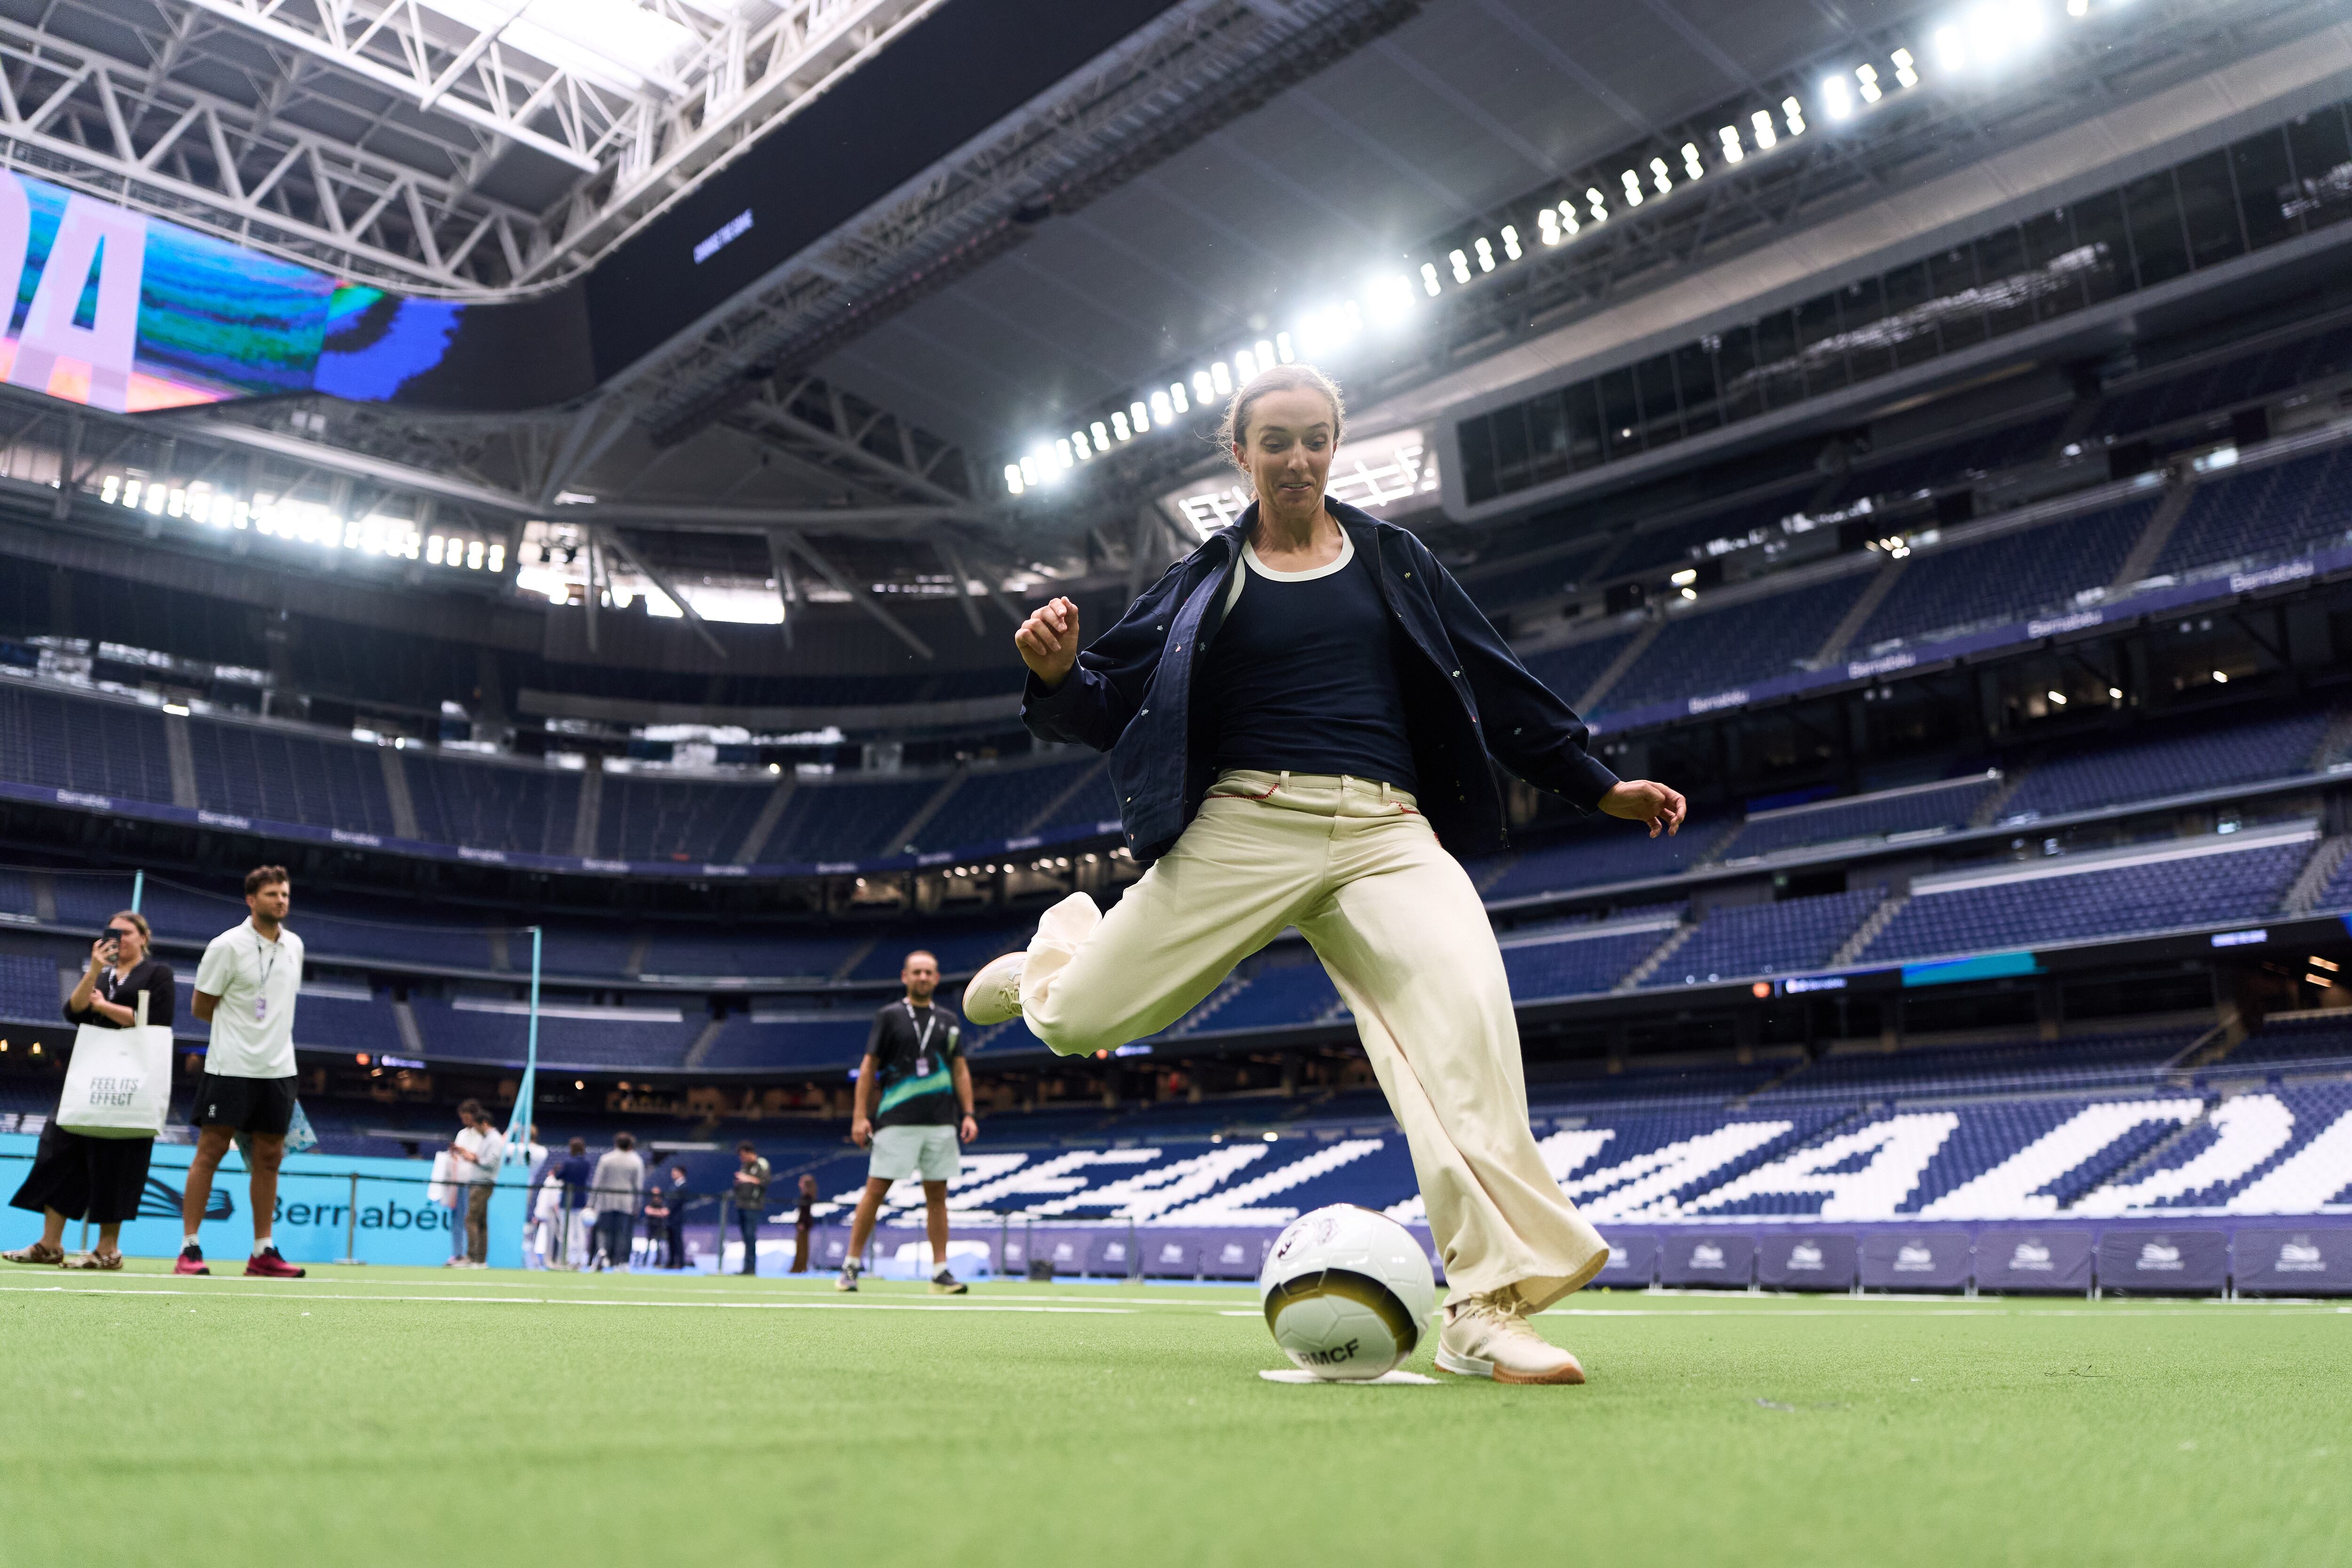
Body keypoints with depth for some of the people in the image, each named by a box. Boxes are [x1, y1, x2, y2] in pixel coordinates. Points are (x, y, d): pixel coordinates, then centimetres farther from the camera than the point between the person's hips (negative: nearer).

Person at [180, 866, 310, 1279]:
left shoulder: (294, 946, 11)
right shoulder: (227, 946, -7)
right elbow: (201, 1007, -2)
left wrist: (269, 1031, 11)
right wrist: (240, 1027, 3)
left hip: (278, 1069, 6)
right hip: (231, 1068, -5)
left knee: (269, 1158, 6)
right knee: (210, 1152, -3)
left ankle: (262, 1253, 11)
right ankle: (189, 1248, 4)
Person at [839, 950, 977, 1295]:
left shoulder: (948, 1021, 12)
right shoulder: (889, 1016, 2)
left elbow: (960, 1071, 15)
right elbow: (868, 1067, 2)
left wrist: (968, 1114, 5)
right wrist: (860, 1116, -4)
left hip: (941, 1123, 3)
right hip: (896, 1121, -3)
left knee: (937, 1195, 5)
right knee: (875, 1190, -3)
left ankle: (941, 1272, 8)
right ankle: (851, 1265, 8)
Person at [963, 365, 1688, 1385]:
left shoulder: (1394, 560, 17)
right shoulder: (1206, 577, 13)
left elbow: (1494, 682, 18)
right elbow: (1116, 704, 8)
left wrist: (1598, 785, 17)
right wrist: (1058, 674, -15)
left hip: (1385, 830, 1)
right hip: (1243, 823, 0)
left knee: (1464, 999, -28)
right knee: (1083, 1017, -6)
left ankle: (1486, 1311, -25)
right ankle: (1066, 945, 36)